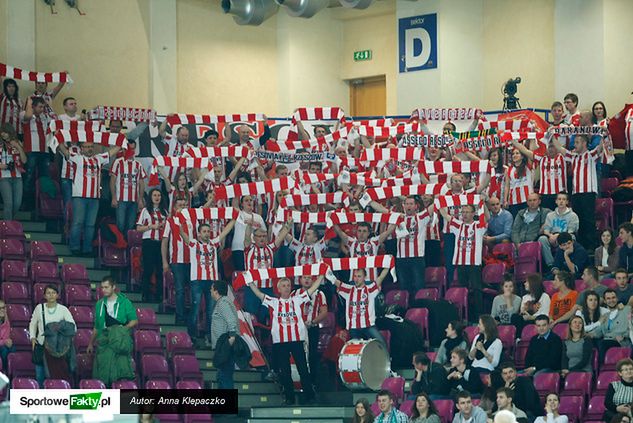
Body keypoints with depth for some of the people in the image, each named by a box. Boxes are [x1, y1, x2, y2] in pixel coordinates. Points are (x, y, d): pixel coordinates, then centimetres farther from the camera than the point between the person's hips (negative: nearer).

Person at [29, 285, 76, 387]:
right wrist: (32, 337, 4)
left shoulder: (63, 309, -1)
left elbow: (73, 327, -4)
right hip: (41, 345, 2)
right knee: (40, 376, 3)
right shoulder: (39, 308, 4)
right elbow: (33, 324, 16)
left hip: (58, 347, -2)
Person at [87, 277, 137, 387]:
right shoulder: (100, 304, 16)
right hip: (103, 341, 4)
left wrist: (123, 329, -13)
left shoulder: (124, 302, 3)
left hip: (119, 341, -4)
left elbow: (134, 321, 4)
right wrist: (91, 343, 23)